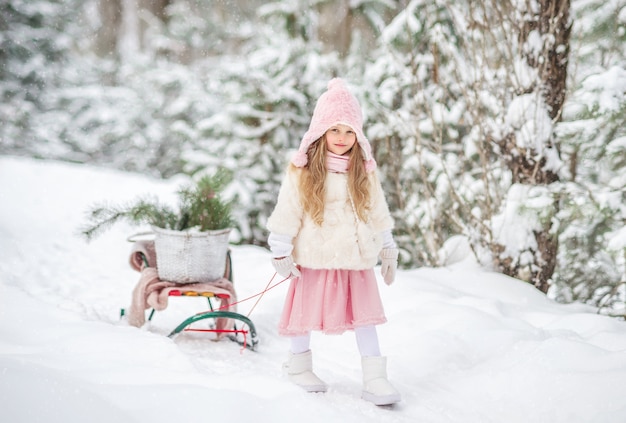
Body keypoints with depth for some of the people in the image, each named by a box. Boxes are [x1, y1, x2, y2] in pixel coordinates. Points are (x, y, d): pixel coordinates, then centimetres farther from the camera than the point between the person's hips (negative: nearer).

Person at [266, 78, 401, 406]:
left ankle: (374, 380, 7)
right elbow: (286, 213, -8)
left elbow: (378, 212, 9)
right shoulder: (302, 171, -10)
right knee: (307, 312, 11)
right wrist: (280, 252, -9)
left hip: (356, 260, 3)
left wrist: (388, 249, 11)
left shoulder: (364, 171, 2)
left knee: (365, 316, 3)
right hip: (314, 259, -3)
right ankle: (299, 364, 33)